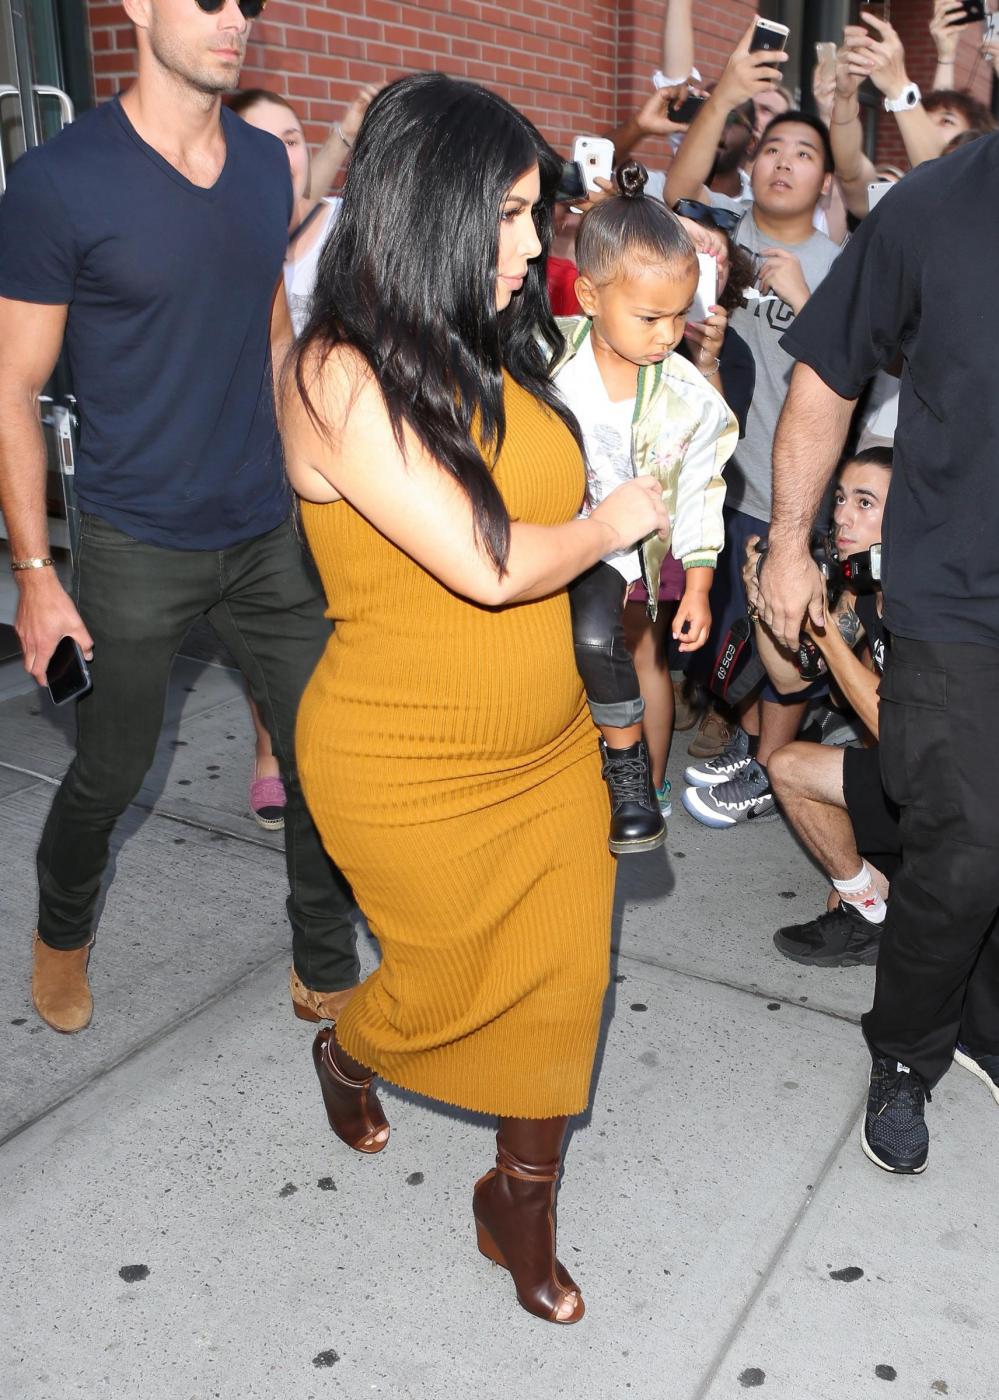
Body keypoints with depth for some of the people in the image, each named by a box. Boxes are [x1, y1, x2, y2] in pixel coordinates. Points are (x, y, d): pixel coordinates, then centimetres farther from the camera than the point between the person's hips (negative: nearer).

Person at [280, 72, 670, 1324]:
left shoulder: (500, 350, 2)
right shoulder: (341, 379, -20)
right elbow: (490, 566, -25)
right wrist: (616, 519, -11)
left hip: (550, 745, 6)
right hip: (411, 773, -6)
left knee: (564, 971, 13)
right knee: (447, 986, 15)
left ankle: (521, 1205, 38)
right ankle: (345, 1053, 53)